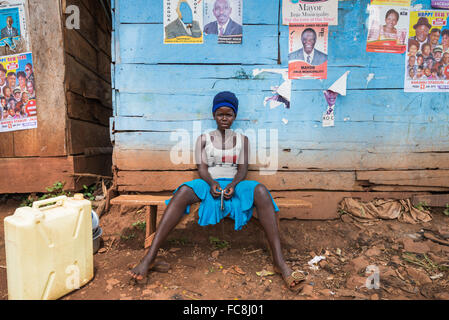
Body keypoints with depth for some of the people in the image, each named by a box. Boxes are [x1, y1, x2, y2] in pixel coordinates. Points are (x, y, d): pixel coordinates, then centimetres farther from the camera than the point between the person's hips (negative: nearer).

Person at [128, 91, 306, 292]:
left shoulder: (241, 139, 15)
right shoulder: (204, 139, 13)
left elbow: (242, 168, 5)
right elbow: (202, 168, 3)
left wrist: (233, 185, -17)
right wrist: (212, 183, -19)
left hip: (235, 184, 1)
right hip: (209, 184, 0)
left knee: (261, 191, -33)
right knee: (183, 191, -34)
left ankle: (279, 262, -36)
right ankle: (150, 257, -34)